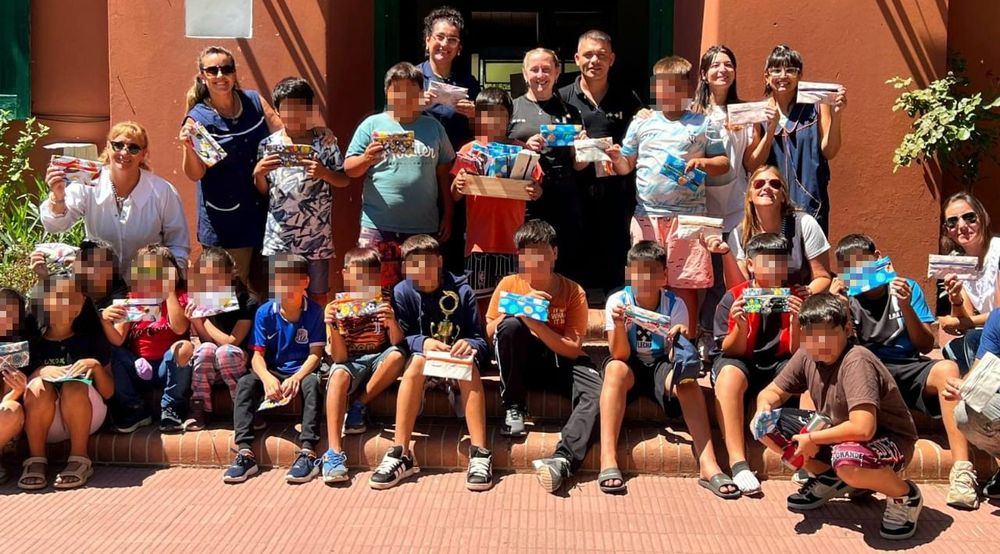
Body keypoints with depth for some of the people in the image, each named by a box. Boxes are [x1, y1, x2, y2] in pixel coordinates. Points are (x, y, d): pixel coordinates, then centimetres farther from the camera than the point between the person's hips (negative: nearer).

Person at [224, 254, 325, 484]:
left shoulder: (314, 312, -8)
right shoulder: (265, 312, -4)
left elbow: (315, 354, -12)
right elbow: (258, 354, -7)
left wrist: (296, 378, -31)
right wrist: (267, 378, -30)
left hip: (301, 372, -2)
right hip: (273, 372, 2)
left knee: (312, 383, -35)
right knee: (245, 382, -26)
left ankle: (308, 453, -39)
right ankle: (245, 453, -31)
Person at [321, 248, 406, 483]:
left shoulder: (384, 304, 1)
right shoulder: (336, 308, -3)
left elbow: (398, 344, -9)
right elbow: (339, 357, -10)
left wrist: (392, 322, -29)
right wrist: (334, 327, -27)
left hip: (378, 360, 1)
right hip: (351, 363, -1)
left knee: (397, 356, -32)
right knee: (338, 374, -36)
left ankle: (358, 406, -13)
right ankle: (334, 453, -42)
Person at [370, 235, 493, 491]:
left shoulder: (462, 291, -7)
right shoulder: (402, 292, -5)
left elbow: (480, 341, -9)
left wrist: (469, 345, -33)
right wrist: (422, 342, -31)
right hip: (424, 360, 0)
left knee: (469, 364, -34)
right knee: (418, 359, -34)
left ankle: (480, 453, -37)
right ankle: (400, 453, -35)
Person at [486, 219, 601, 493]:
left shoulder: (573, 292, -5)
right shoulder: (509, 284, 0)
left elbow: (573, 348, -11)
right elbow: (489, 332, -2)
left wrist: (535, 322, -24)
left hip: (561, 363, -1)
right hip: (522, 363, 1)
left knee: (598, 390, -31)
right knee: (510, 325, -30)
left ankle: (563, 460, -37)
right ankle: (513, 409, -16)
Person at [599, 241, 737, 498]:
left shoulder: (675, 305, -10)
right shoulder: (618, 301, -12)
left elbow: (675, 358, -14)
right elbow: (620, 356, -18)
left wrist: (678, 342, -36)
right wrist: (619, 325, -36)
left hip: (662, 366, 1)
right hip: (631, 367, -1)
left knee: (687, 379, -31)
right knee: (615, 368, -35)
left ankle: (708, 464, -35)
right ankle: (608, 461, -41)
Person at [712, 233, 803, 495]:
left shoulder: (793, 299, 0)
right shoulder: (734, 298, -6)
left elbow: (796, 351, -5)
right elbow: (731, 351, -8)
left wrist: (796, 322, -25)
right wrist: (741, 326, -29)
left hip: (780, 366, 2)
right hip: (742, 364, -2)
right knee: (729, 373, -35)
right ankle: (738, 463, -37)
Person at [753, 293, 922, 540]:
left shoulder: (856, 361, -29)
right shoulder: (807, 356, -8)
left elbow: (862, 428, -38)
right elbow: (772, 391, 5)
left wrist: (812, 439, -25)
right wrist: (764, 407, -20)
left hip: (887, 438, -7)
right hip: (836, 430, 7)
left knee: (848, 462, -42)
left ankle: (904, 496, -8)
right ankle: (830, 480, 15)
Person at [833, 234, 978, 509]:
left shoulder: (907, 288, 11)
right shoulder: (845, 296, 10)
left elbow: (926, 346, 5)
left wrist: (906, 307, -10)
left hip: (907, 369, 0)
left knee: (947, 368, -32)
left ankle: (962, 469, -37)